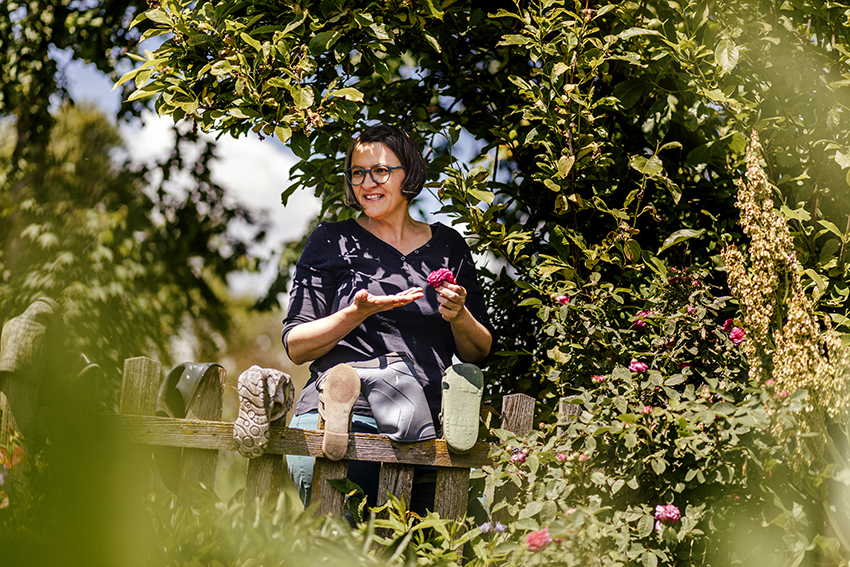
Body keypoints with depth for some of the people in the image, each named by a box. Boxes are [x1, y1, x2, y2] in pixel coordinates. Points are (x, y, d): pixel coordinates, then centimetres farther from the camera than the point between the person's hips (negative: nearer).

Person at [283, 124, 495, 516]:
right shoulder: (332, 241, 11)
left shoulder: (447, 245, 18)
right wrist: (358, 312, -11)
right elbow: (295, 346, 5)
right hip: (339, 410, -2)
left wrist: (459, 316, -3)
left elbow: (480, 354, 19)